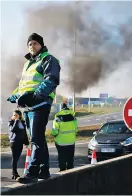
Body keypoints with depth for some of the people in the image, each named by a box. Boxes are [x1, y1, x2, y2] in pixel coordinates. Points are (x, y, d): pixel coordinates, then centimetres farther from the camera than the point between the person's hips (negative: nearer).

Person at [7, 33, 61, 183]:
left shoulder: (48, 60, -2)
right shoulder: (28, 63, 25)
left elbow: (51, 81, -17)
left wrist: (34, 95, -27)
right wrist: (15, 96, 12)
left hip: (40, 104, -9)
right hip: (27, 106, 9)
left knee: (36, 139, -14)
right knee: (38, 139, 12)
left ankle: (32, 172, -19)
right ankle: (44, 171, 18)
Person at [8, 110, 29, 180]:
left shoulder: (22, 122, 11)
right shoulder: (11, 122, -2)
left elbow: (25, 133, 15)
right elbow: (12, 130, -21)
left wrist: (26, 142, 13)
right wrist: (16, 121, -20)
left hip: (20, 142, 5)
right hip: (14, 142, -5)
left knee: (17, 158, 6)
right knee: (14, 158, -5)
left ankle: (14, 174, 11)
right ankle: (15, 174, -6)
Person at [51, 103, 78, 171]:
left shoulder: (58, 118, -13)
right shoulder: (73, 117, 1)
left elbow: (54, 131, -14)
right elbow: (76, 129, 9)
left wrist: (55, 135, 7)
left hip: (61, 142, -3)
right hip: (71, 141, 3)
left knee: (62, 159, 6)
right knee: (70, 158, 13)